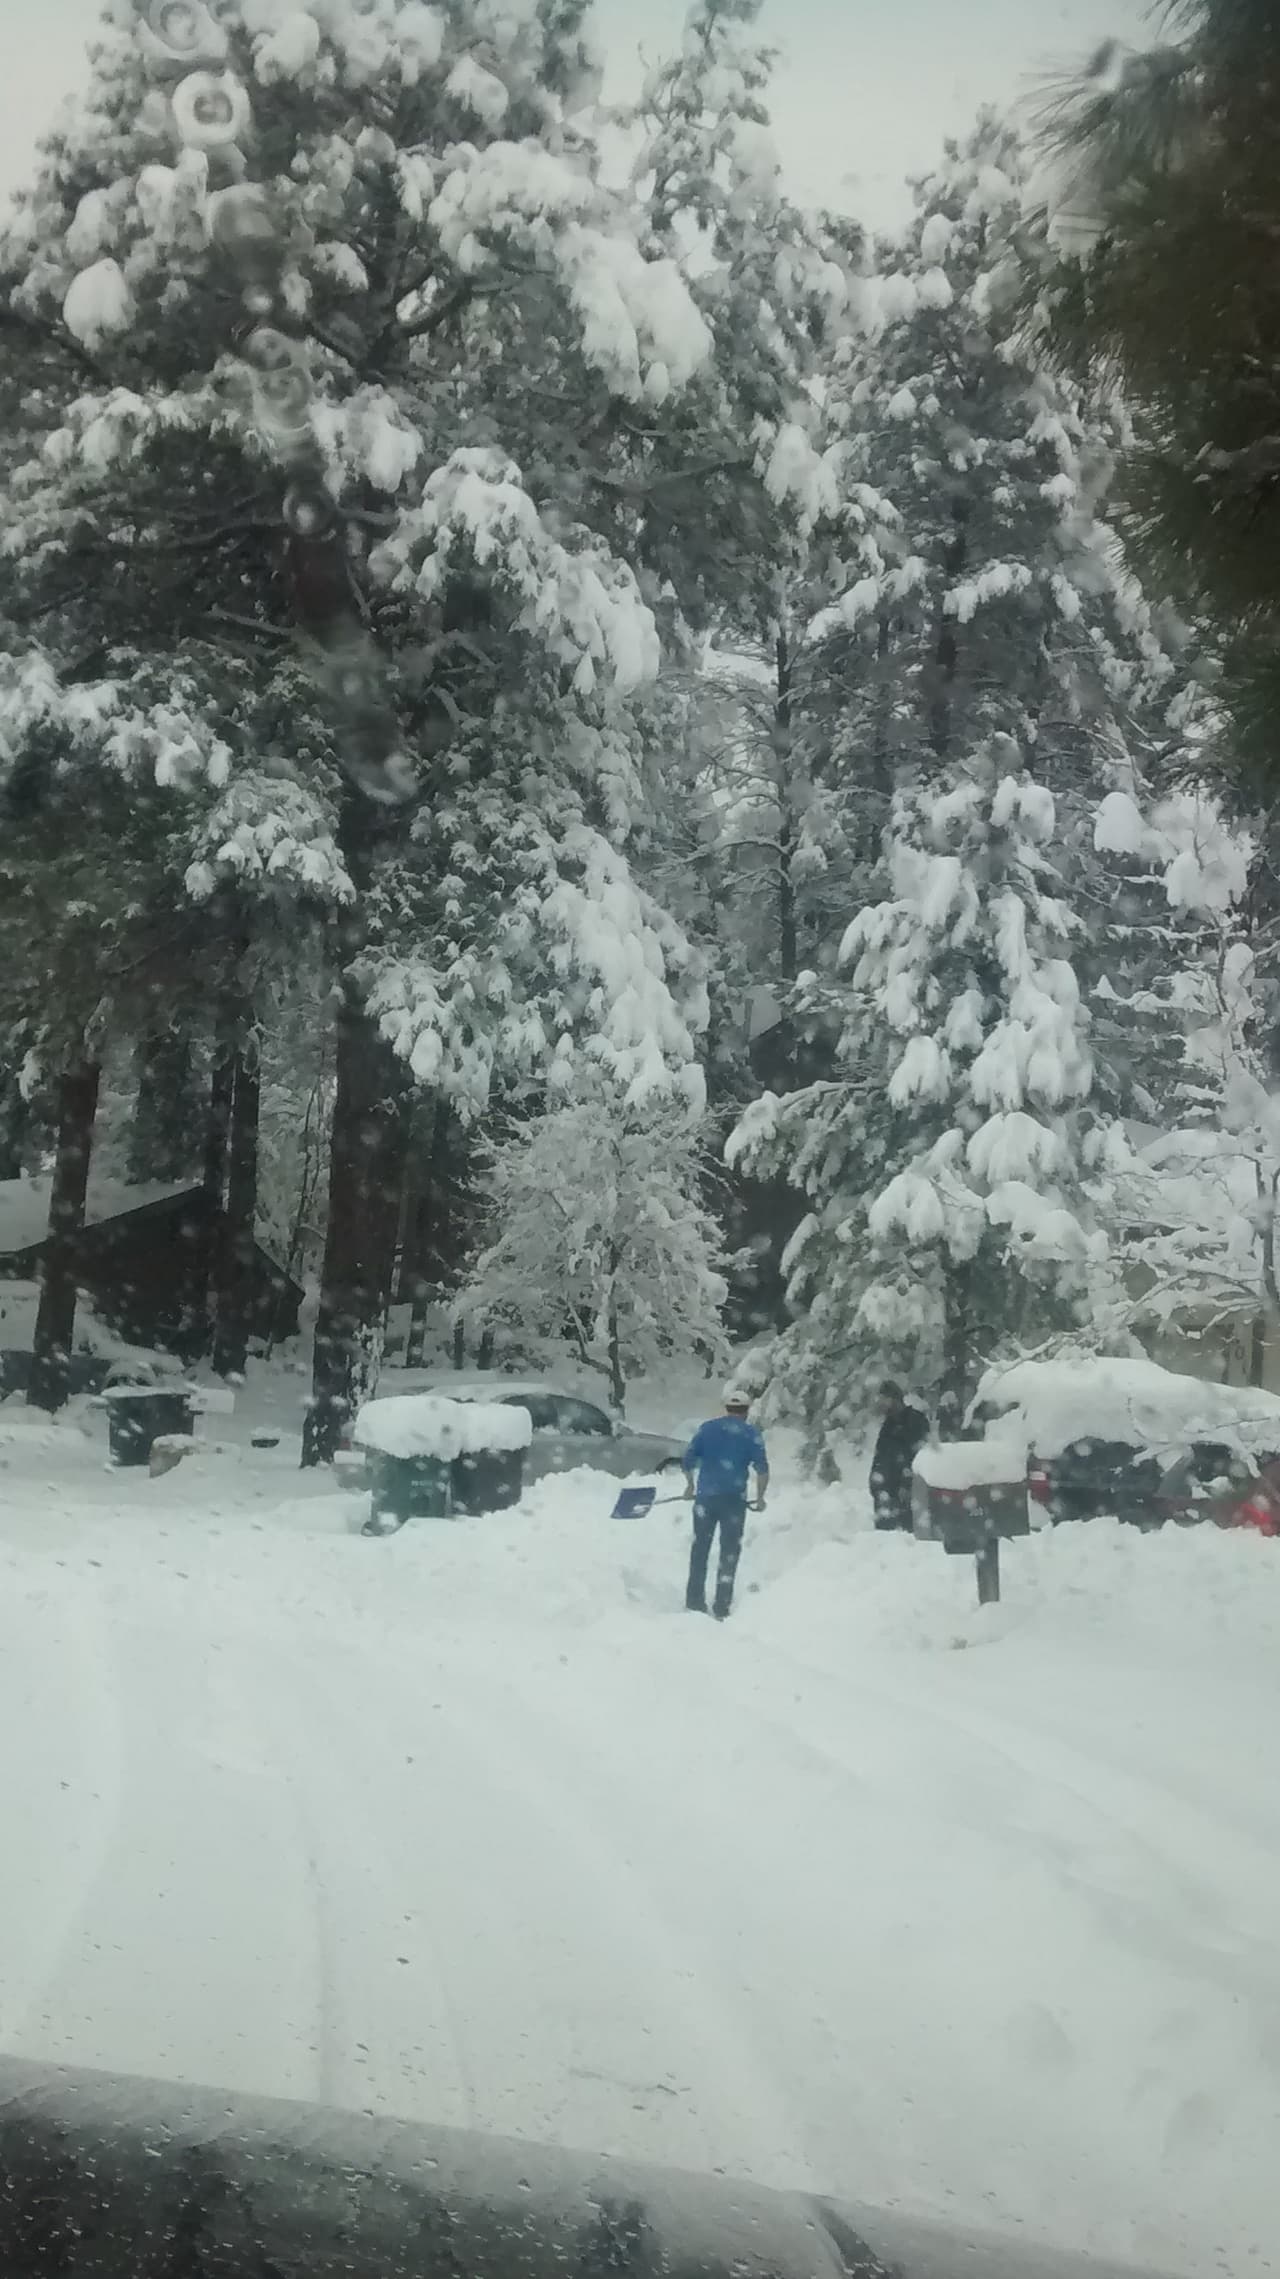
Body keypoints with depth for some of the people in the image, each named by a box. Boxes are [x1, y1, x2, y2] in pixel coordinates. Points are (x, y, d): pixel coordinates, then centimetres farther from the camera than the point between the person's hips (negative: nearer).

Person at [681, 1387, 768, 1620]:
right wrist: (760, 1497, 6)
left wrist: (690, 1485, 20)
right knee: (729, 1553, 6)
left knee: (700, 1549, 14)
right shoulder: (751, 1433, 0)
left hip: (705, 1496, 2)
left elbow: (687, 1460, 4)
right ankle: (721, 1609, 4)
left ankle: (694, 1603, 15)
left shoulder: (707, 1428, 5)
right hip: (734, 1499, -2)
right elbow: (762, 1469, -6)